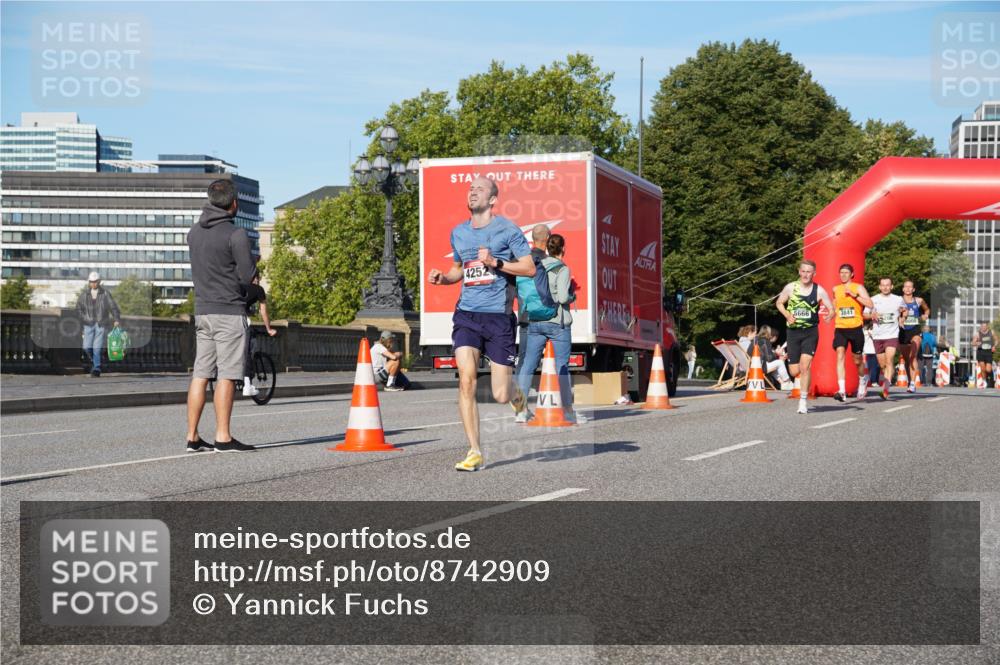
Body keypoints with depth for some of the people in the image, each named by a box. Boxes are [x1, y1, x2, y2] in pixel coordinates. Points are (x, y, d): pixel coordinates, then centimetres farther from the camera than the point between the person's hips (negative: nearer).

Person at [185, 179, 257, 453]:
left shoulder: (194, 232, 10)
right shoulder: (235, 235, -12)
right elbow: (248, 276, -11)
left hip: (202, 310, 7)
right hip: (229, 311, -7)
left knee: (200, 374, 8)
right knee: (227, 375, -5)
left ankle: (192, 437, 8)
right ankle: (223, 437, -5)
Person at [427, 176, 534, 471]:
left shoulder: (507, 229, -3)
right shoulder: (458, 233, 13)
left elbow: (530, 268, -5)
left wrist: (495, 262, -16)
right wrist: (442, 277, 8)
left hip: (499, 316, -4)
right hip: (466, 314, 4)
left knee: (501, 395, -3)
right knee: (466, 379, -15)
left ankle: (516, 393, 37)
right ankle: (475, 453, -8)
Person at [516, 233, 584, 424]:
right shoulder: (562, 269, -8)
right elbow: (563, 297, -16)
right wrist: (572, 295, 4)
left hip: (534, 321, 4)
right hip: (557, 322, -4)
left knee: (527, 365, 5)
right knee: (562, 367, 3)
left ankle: (521, 410, 2)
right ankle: (568, 411, 8)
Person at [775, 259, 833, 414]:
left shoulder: (819, 291, -3)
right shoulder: (790, 287, 0)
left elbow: (831, 309, 2)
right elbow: (779, 303, 12)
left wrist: (829, 316, -22)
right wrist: (787, 315, -6)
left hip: (810, 332, -2)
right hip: (793, 331, 2)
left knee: (805, 366, -17)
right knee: (794, 371, 2)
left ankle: (803, 401, -8)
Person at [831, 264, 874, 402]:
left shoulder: (858, 288, -1)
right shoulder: (836, 289, 11)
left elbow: (869, 304, -15)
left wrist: (853, 294, -19)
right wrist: (831, 315, 16)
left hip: (855, 328, -2)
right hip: (840, 328, 2)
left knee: (857, 359, 11)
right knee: (840, 356, -16)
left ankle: (862, 379, 44)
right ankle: (842, 391, -24)